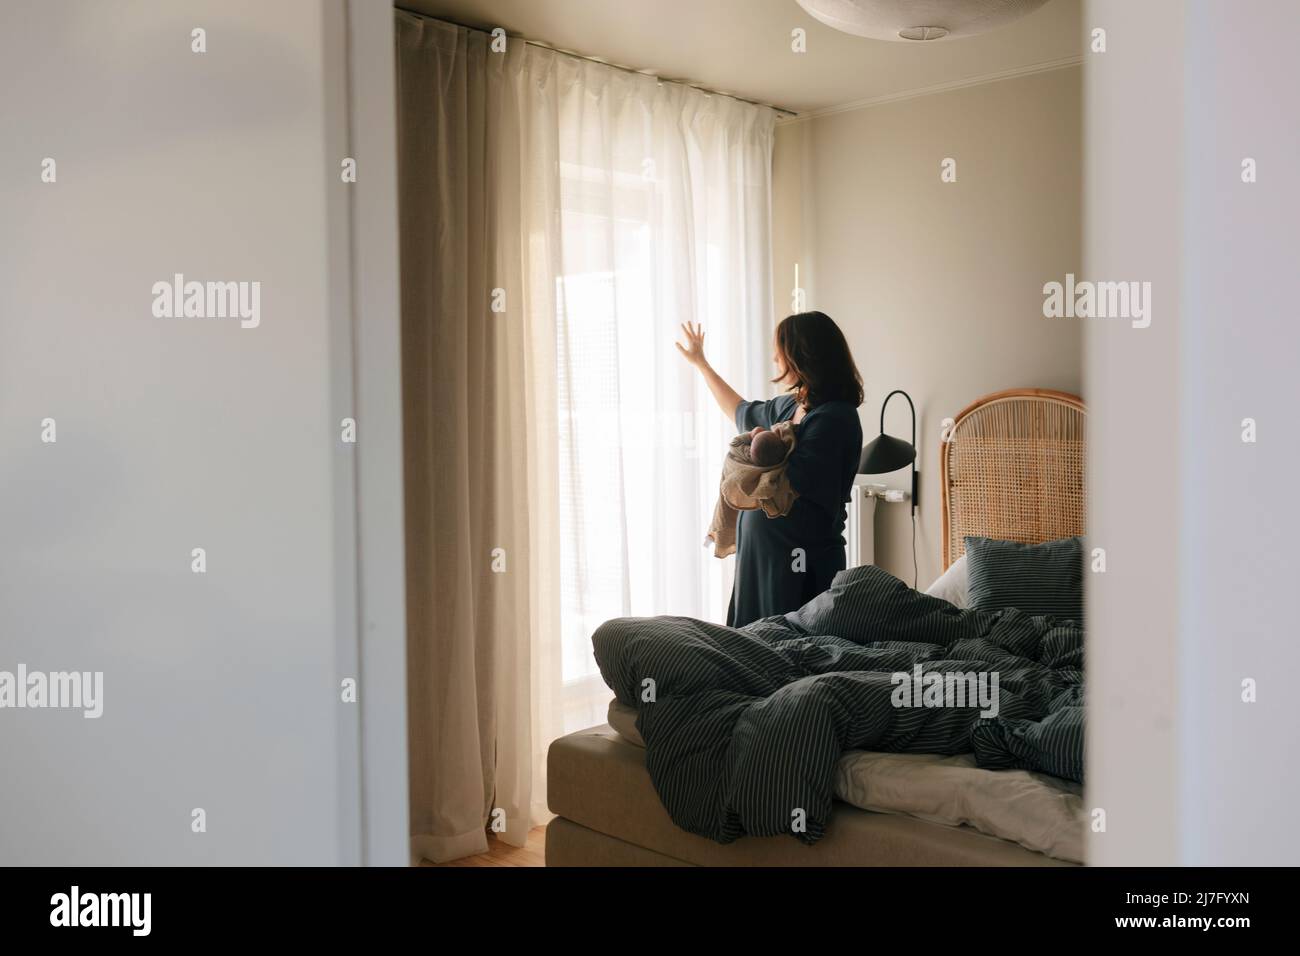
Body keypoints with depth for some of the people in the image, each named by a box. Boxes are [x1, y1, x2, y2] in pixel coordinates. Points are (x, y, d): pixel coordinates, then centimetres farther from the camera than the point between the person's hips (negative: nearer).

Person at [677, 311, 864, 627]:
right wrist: (700, 363, 38)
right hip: (763, 553, 9)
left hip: (800, 561, -9)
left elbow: (783, 488, -22)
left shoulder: (833, 418, -17)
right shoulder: (789, 407, 11)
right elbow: (741, 412, 32)